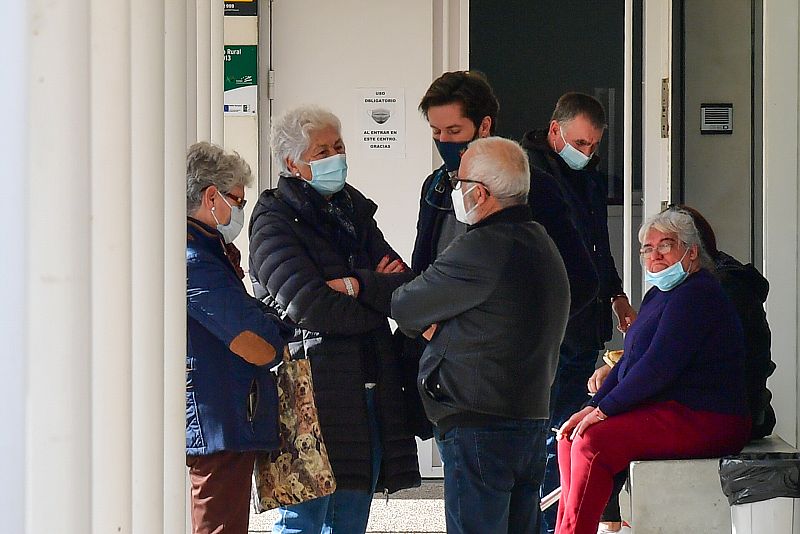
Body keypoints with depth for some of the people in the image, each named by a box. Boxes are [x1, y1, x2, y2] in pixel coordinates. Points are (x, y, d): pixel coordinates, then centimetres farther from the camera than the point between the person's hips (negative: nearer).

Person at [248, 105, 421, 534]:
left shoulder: (353, 209, 17)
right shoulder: (274, 221, -4)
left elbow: (408, 281, 6)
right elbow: (308, 306, -17)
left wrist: (358, 285, -13)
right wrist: (383, 295, -5)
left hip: (368, 392, 7)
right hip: (311, 390, -7)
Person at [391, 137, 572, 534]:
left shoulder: (480, 249, -16)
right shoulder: (541, 243, 15)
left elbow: (405, 308, -8)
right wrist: (441, 327, 2)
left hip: (479, 427, -10)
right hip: (532, 419, 10)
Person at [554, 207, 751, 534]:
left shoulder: (697, 295, -14)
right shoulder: (658, 295, 19)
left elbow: (658, 366, -21)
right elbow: (630, 361, 17)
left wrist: (604, 409, -15)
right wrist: (593, 406, 2)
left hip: (704, 422, -11)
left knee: (592, 443, -24)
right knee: (570, 436, 1)